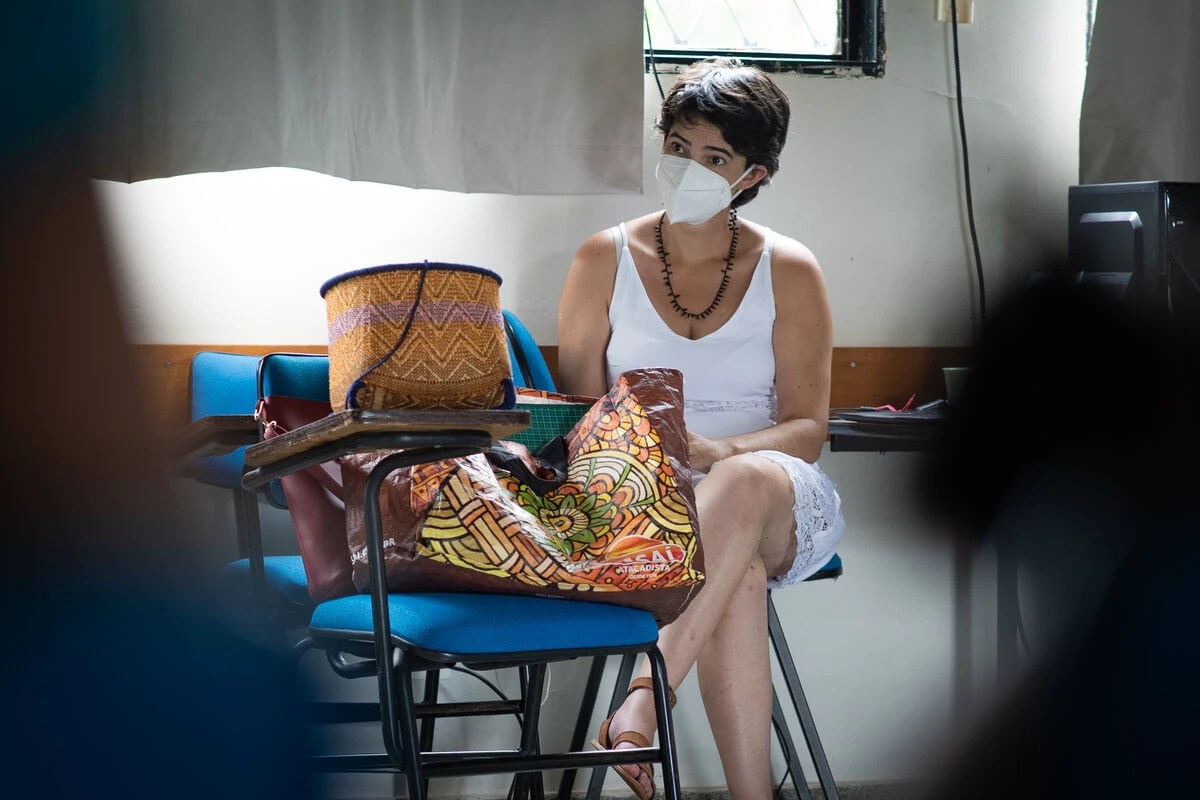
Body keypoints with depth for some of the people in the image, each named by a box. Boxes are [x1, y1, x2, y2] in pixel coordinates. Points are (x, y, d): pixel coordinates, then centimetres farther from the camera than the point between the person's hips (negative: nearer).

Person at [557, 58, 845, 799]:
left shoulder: (788, 271, 6)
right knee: (738, 578, -37)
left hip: (774, 502, 0)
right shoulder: (606, 259, 8)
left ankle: (640, 705, -51)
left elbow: (808, 428, 0)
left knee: (747, 478, -41)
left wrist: (720, 451, -21)